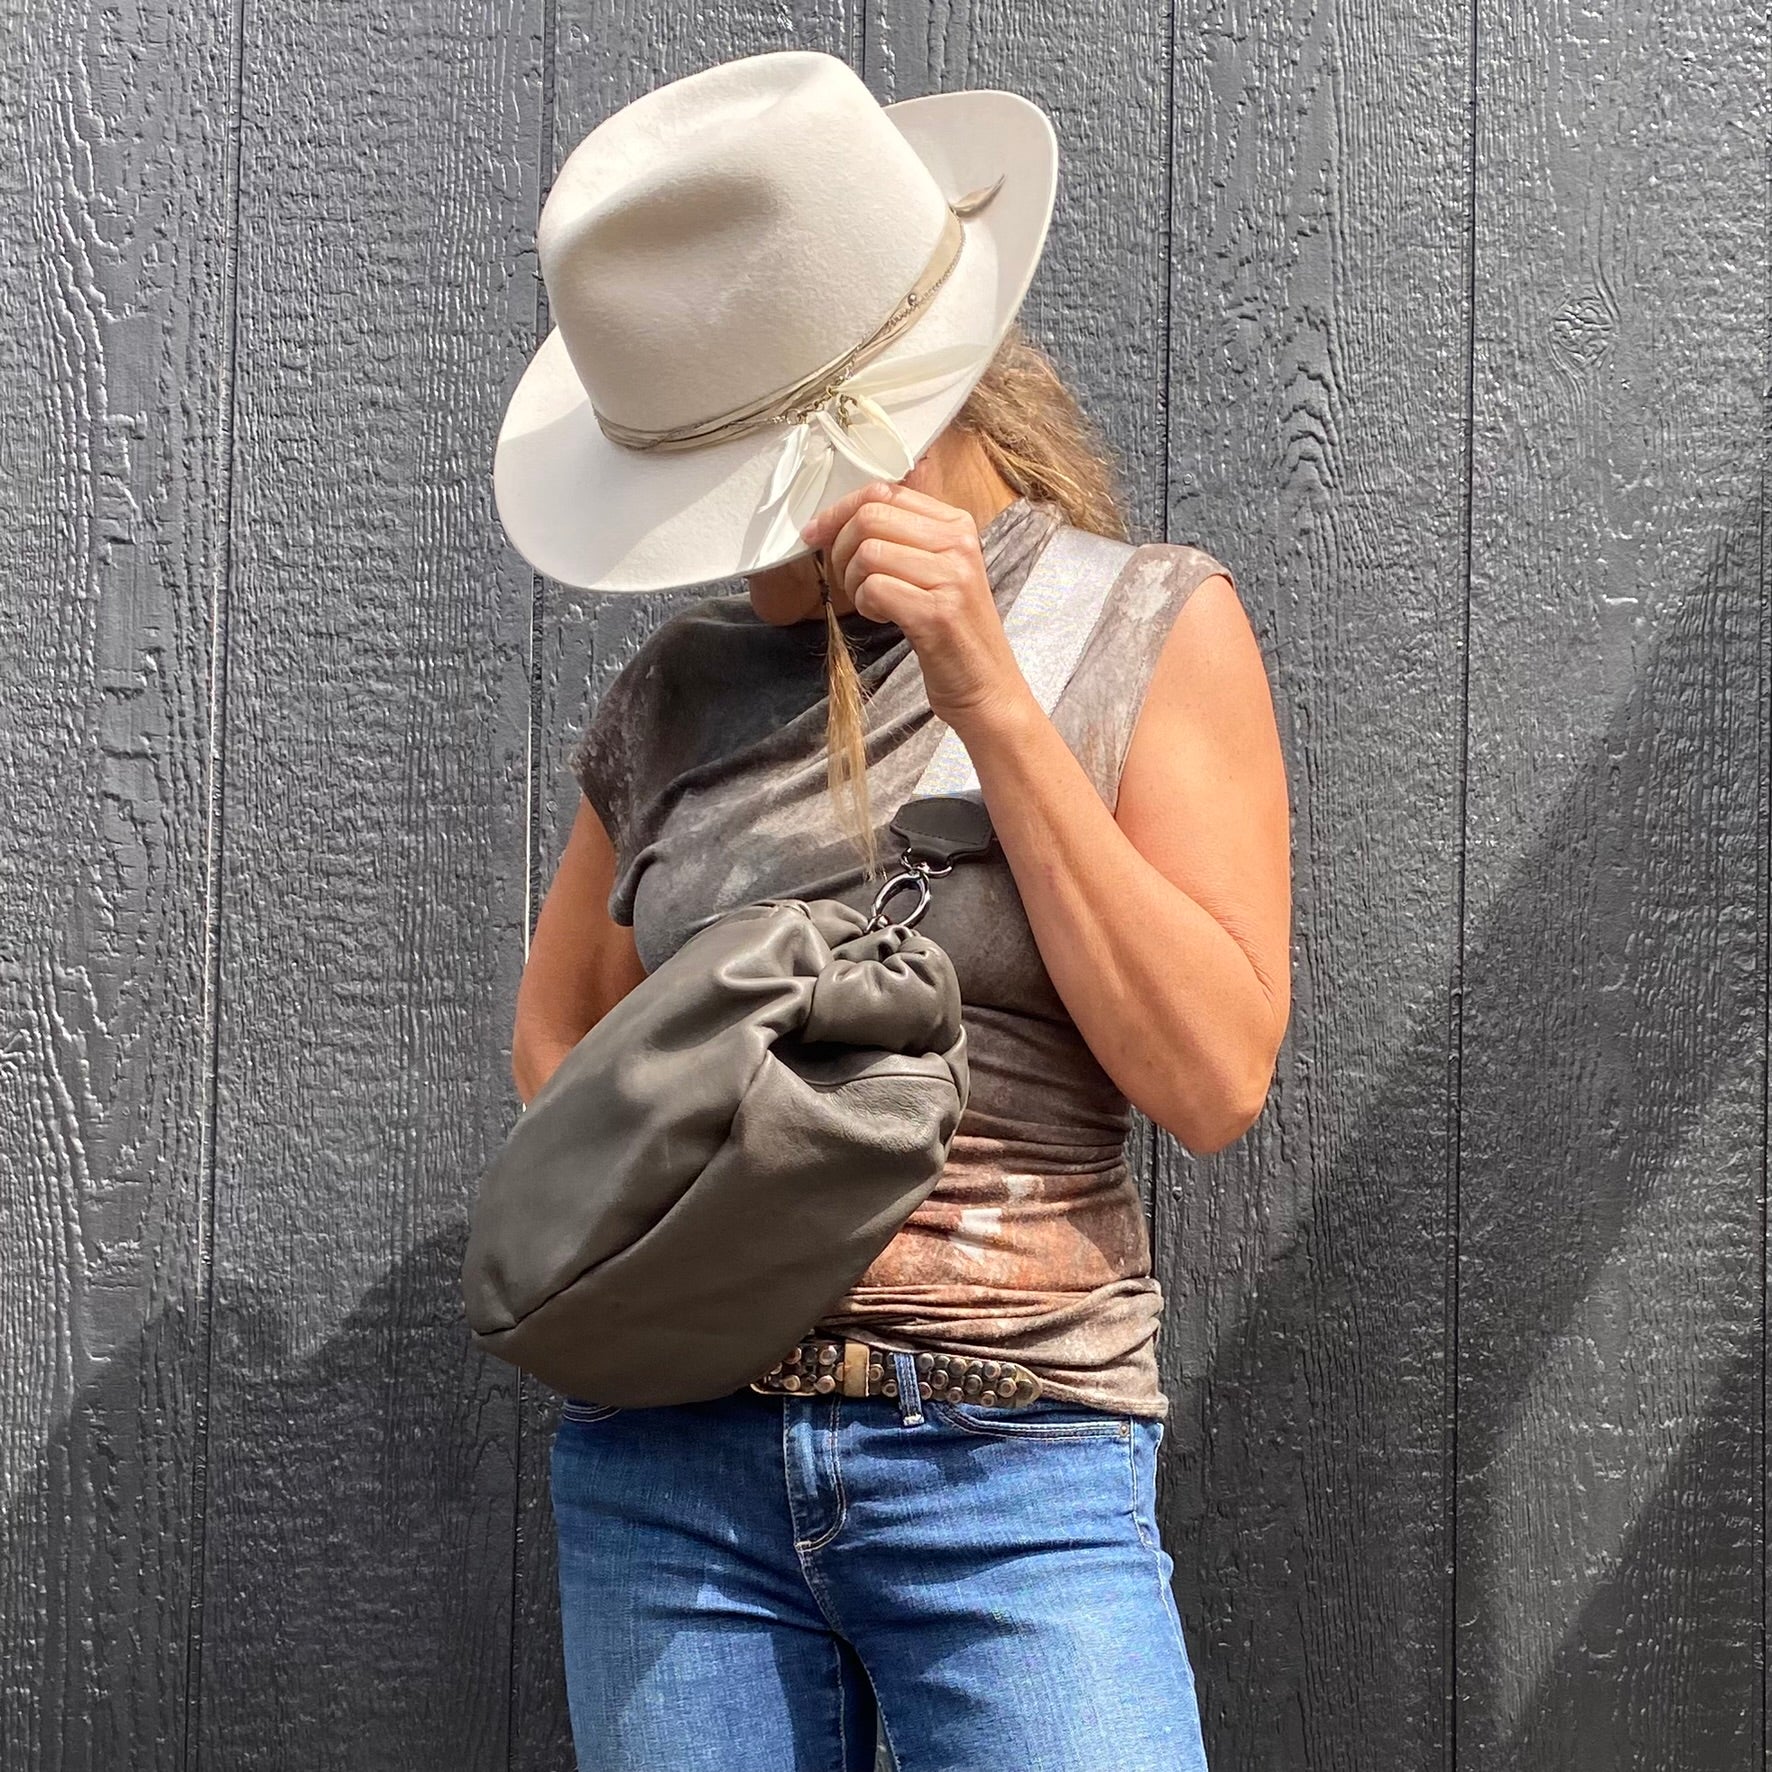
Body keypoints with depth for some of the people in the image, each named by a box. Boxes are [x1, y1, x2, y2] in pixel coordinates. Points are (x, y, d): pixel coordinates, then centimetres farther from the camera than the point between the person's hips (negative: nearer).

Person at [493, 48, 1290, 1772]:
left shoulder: (1149, 628, 1)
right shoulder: (676, 690, 9)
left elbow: (1211, 1077, -8)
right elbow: (556, 1029, 22)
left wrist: (985, 696, -12)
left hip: (1015, 1478, -3)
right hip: (670, 1467, 3)